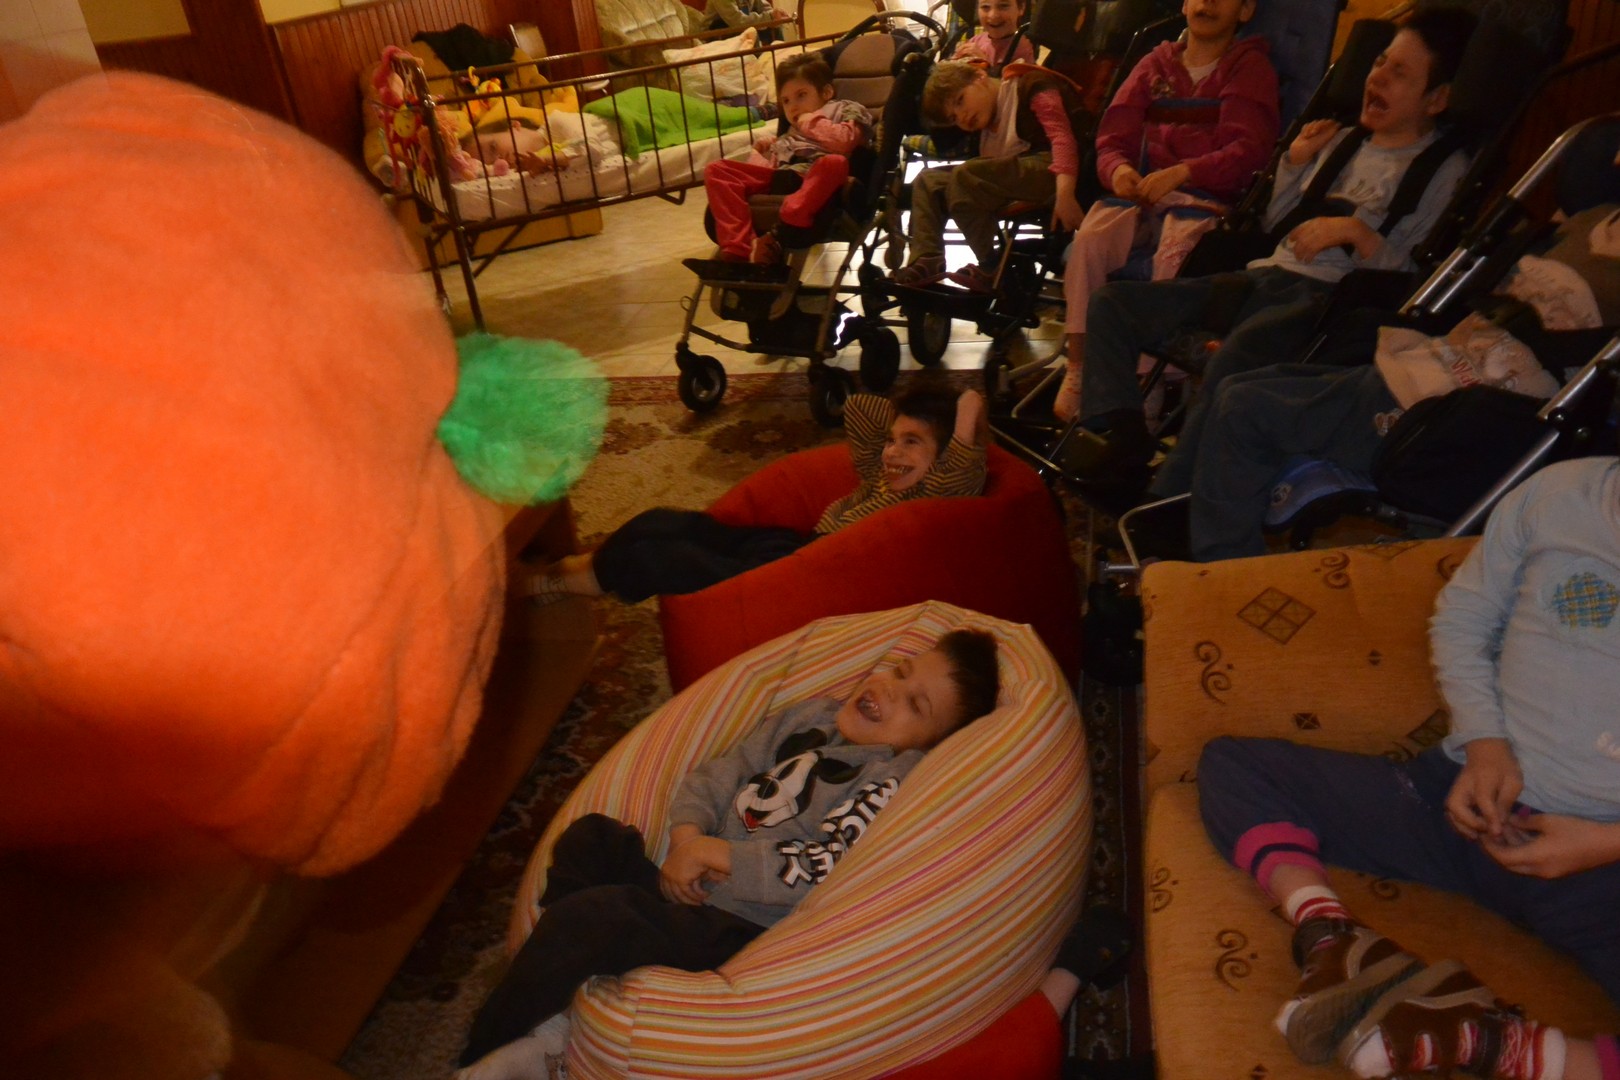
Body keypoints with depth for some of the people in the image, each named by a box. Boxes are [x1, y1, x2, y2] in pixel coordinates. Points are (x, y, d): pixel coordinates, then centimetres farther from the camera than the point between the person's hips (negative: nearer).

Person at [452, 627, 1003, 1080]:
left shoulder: (900, 775, -13)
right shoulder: (811, 715, 10)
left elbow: (828, 871, -23)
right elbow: (716, 775, 10)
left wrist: (717, 853, -16)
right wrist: (686, 839, -9)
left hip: (742, 929, -8)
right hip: (695, 882, 8)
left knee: (589, 913, -24)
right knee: (592, 836, -6)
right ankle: (552, 1025, -3)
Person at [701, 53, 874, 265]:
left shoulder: (847, 110, 23)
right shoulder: (789, 136, 39)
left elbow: (844, 142, -1)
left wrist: (812, 121, 10)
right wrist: (763, 149, 12)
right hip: (779, 178, 5)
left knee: (834, 163, -39)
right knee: (716, 170, -11)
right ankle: (739, 249, -33)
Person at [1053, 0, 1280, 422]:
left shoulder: (1251, 67, 11)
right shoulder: (1155, 65, 21)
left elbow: (1249, 150, -4)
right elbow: (1113, 137, 12)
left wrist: (1180, 173, -20)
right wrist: (1118, 169, -12)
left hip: (1205, 198, -3)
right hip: (1141, 191, 3)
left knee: (1174, 255, -36)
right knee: (1090, 238, -29)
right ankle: (1076, 371, -26)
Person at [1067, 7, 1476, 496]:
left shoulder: (1444, 169, 5)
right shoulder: (1344, 139, 22)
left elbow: (1414, 277, -5)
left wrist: (1357, 231, -16)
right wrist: (1295, 162, 12)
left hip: (1328, 296, -7)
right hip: (1264, 277, 7)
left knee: (1235, 354, -42)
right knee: (1111, 303, -8)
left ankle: (1164, 505, -35)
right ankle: (1128, 442, -15)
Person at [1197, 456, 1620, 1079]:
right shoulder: (1563, 493, -1)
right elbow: (1460, 619, 10)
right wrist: (1483, 740, -6)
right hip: (1474, 798, 3)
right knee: (1232, 763, -8)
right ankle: (1331, 939, -28)